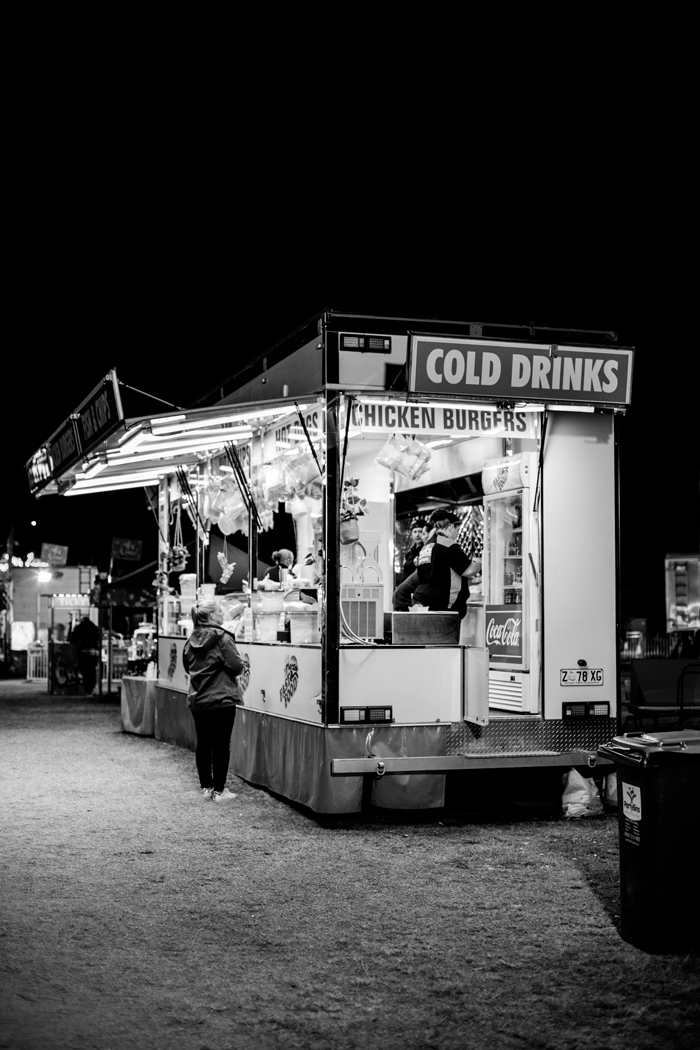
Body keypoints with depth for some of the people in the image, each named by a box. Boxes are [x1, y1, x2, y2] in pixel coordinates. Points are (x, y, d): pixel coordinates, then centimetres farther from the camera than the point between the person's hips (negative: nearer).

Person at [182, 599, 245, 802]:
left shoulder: (191, 640, 5)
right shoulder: (222, 639, -15)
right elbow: (237, 666, -15)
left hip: (197, 700, 6)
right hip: (221, 700, -6)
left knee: (203, 743, 13)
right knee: (221, 745, 1)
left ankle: (206, 787, 19)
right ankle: (219, 790, 4)